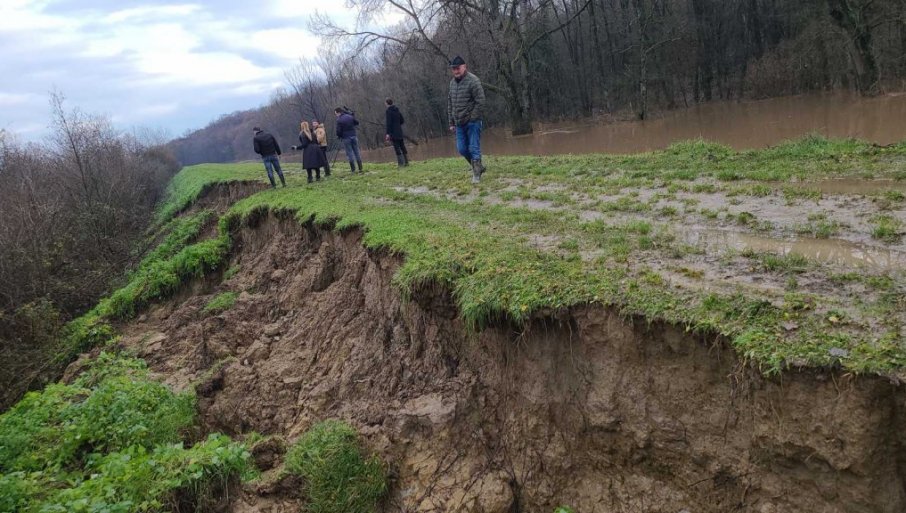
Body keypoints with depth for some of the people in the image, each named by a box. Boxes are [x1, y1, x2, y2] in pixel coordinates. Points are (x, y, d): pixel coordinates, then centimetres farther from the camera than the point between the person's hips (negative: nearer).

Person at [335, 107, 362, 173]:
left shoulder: (339, 120, -11)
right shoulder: (350, 116, 4)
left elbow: (338, 131, -11)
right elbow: (357, 122, 18)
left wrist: (339, 136, 9)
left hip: (346, 138, -4)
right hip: (353, 136, 4)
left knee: (349, 153, 0)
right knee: (356, 152, 8)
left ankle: (353, 170, -2)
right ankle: (360, 168, 8)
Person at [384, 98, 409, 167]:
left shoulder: (389, 111, -10)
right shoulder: (397, 110, 12)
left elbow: (388, 123, -15)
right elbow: (402, 121, 15)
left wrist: (388, 133, -16)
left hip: (393, 132, -7)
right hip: (400, 131, 7)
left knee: (397, 148, -6)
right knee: (402, 146, 11)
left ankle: (400, 163, -8)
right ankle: (406, 162, 12)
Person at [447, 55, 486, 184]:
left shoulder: (473, 81, -11)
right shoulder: (452, 83, 11)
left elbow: (480, 102, -15)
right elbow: (450, 103, 16)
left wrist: (472, 119, -16)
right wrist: (452, 122, 13)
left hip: (472, 122, -7)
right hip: (459, 124, 7)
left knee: (474, 148, -5)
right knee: (462, 149, 9)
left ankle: (476, 174, 4)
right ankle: (478, 167, 28)